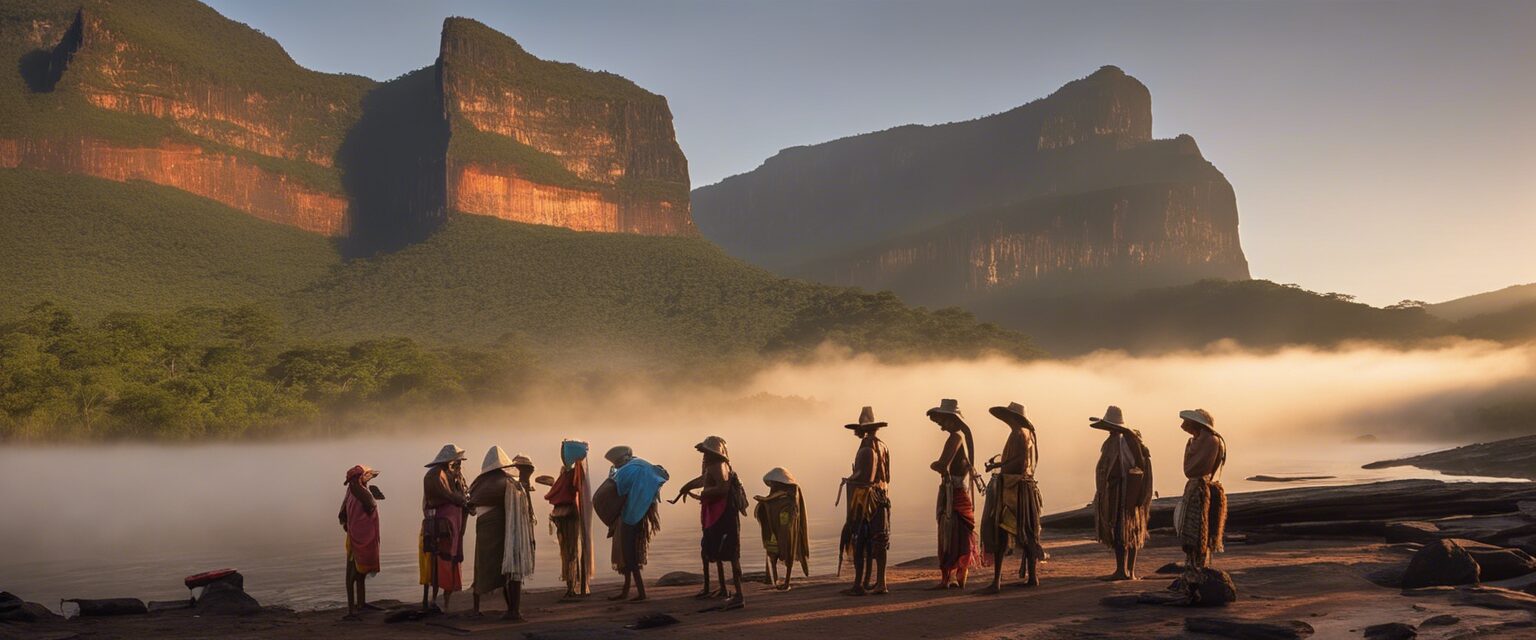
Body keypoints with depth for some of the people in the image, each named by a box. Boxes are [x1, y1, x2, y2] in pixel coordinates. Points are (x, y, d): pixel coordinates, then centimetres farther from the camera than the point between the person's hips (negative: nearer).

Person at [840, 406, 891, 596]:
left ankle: (859, 584, -4)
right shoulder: (883, 447, 12)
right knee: (877, 543, 11)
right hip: (881, 499, 9)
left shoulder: (866, 449, -15)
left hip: (863, 499, -8)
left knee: (858, 543, -4)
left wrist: (849, 479, -3)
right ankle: (879, 582, 13)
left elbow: (862, 476, -21)